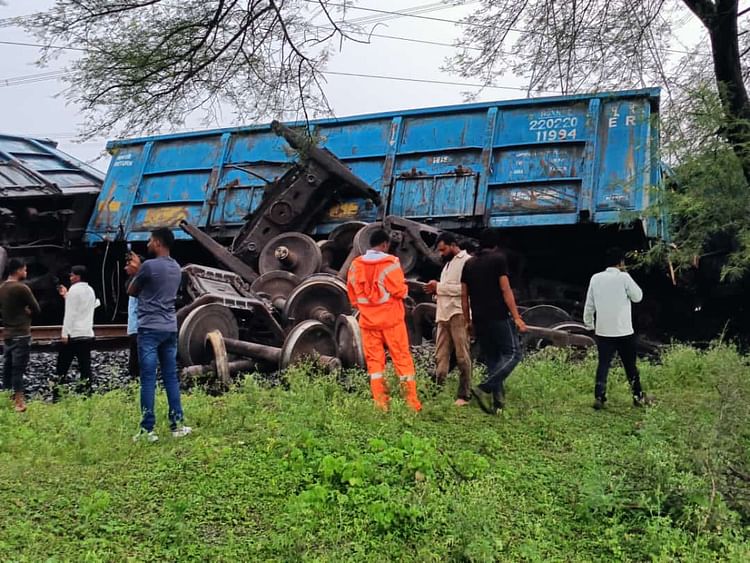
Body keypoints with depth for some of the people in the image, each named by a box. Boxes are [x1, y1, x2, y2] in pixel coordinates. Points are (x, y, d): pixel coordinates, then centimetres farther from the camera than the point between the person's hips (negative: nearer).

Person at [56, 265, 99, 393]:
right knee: (85, 365, 3)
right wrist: (66, 295, 24)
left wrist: (65, 333, -12)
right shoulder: (90, 290, 14)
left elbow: (70, 313, -13)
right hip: (88, 334, 6)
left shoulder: (74, 289, -9)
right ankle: (87, 390, -2)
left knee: (63, 363, 3)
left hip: (74, 334, -6)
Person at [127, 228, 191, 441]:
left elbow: (131, 291, 4)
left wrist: (136, 271, 18)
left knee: (148, 380, -5)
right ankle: (177, 425, 12)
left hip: (150, 329, -7)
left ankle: (147, 430, -3)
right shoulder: (176, 268, 13)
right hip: (170, 328, 7)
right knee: (171, 377, 10)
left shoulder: (149, 266, -11)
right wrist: (138, 270, 27)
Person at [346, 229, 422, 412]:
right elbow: (400, 291, -11)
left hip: (368, 321, 3)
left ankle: (380, 404, 5)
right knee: (402, 359, 4)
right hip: (391, 319, -3)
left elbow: (352, 295, 10)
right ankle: (412, 403, 6)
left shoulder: (355, 265, 3)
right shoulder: (390, 263, -10)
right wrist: (404, 286, 10)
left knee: (374, 361, 7)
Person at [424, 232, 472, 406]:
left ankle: (464, 395, 1)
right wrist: (436, 290, 8)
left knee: (462, 356, -3)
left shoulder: (466, 261, -5)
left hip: (458, 314, -9)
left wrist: (439, 287, -12)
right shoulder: (448, 263, 24)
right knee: (440, 356, 5)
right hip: (444, 314, 9)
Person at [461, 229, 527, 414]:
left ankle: (498, 402, 8)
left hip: (479, 320, 6)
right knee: (513, 353, -2)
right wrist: (516, 317, -10)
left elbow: (464, 296, 11)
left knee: (492, 360, 13)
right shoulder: (498, 259, -3)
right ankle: (485, 388, -17)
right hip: (499, 317, -6)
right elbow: (505, 290, -10)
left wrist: (468, 321, 18)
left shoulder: (469, 264, 13)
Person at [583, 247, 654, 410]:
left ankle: (599, 398, -2)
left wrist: (589, 324, 17)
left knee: (603, 364, 5)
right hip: (624, 331, -3)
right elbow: (637, 297, 2)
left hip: (603, 331, 3)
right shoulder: (624, 277, -11)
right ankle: (638, 396, 22)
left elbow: (589, 305, 5)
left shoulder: (595, 278, 1)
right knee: (630, 365, 11)